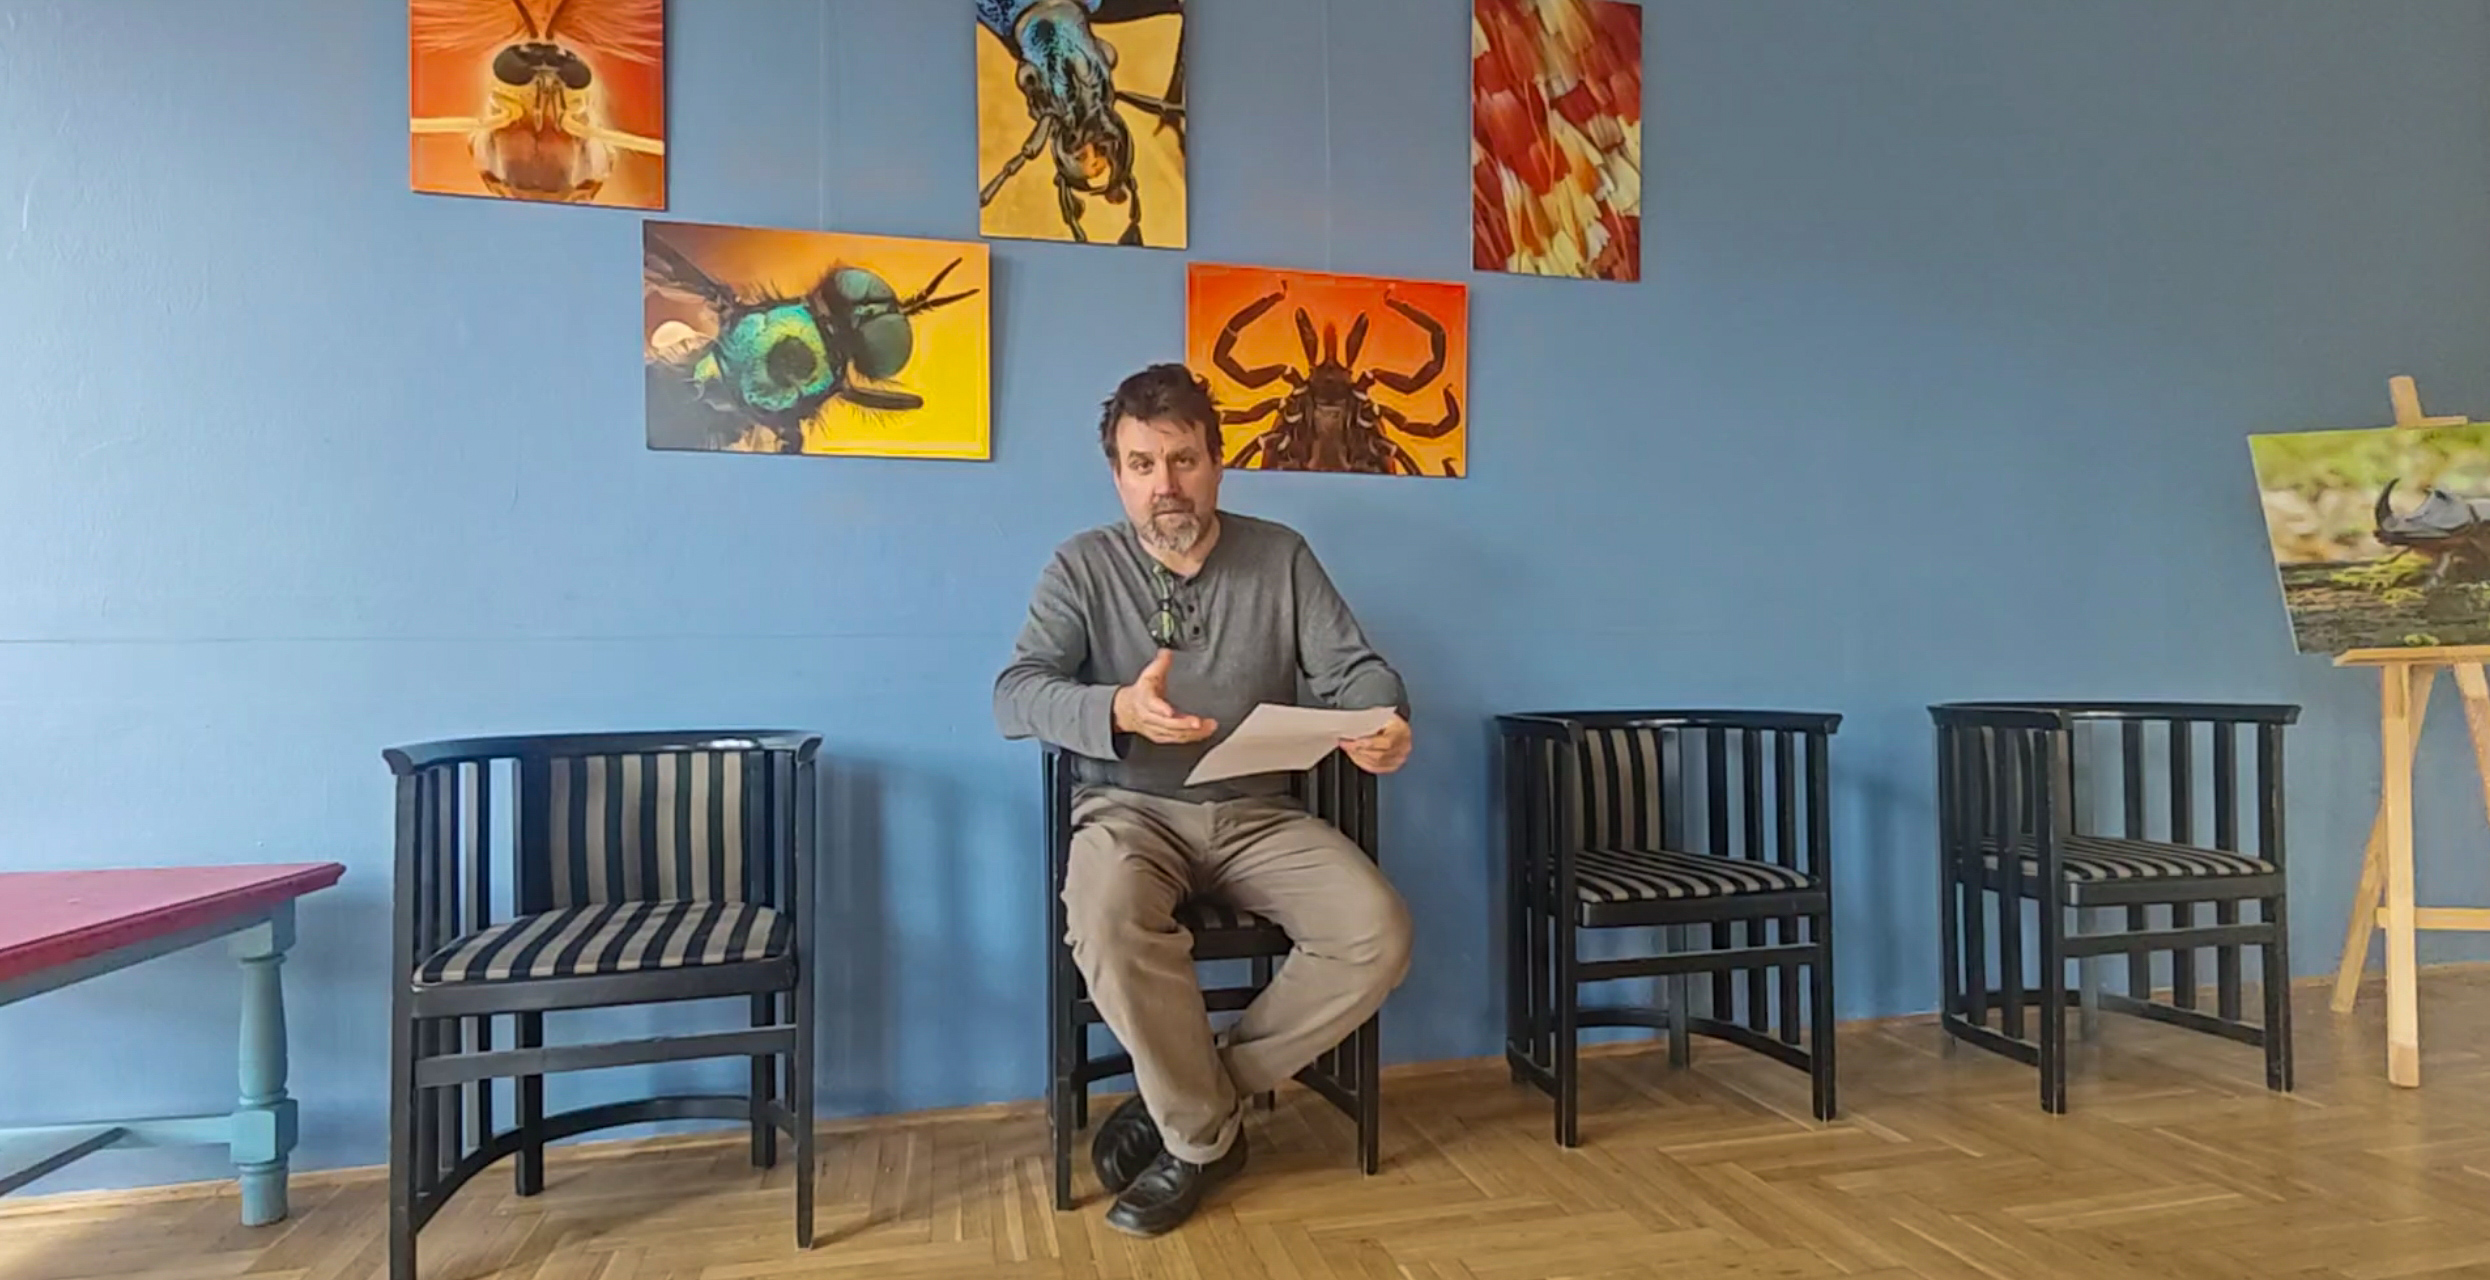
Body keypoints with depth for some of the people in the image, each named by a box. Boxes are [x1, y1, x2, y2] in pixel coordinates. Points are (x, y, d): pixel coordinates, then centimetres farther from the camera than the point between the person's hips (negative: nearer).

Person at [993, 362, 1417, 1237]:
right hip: (1130, 811, -2)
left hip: (1256, 814, 2)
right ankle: (1205, 1135, -8)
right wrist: (1118, 710, -33)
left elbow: (1355, 668, -1)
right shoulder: (1083, 566, 1)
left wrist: (1387, 721, -26)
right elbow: (1015, 695, -11)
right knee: (1107, 924, -36)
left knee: (1379, 935, -21)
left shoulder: (1281, 556, 6)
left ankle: (1188, 1104, -2)